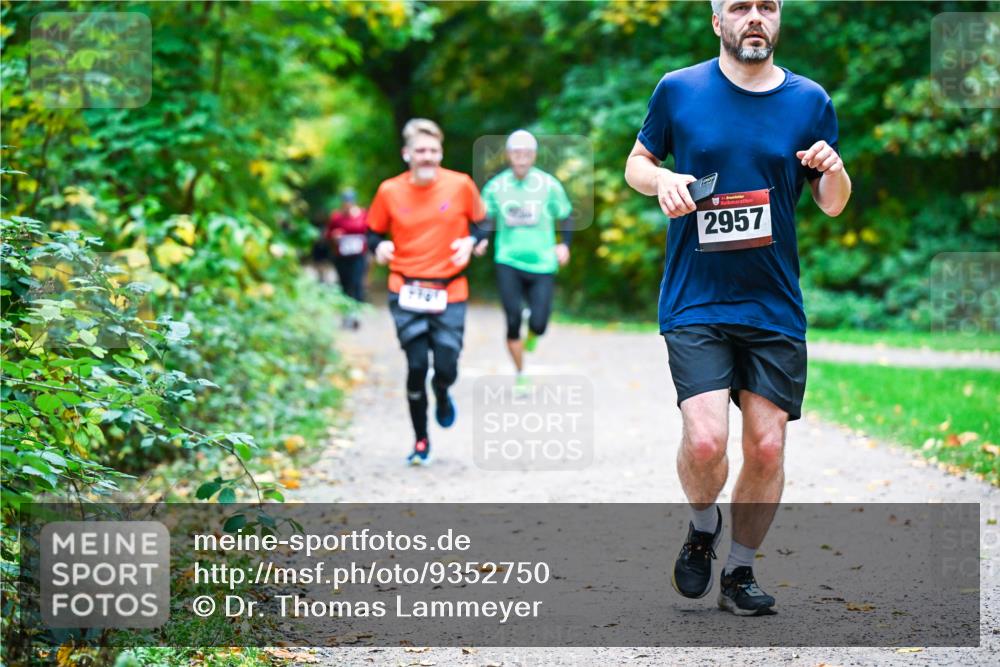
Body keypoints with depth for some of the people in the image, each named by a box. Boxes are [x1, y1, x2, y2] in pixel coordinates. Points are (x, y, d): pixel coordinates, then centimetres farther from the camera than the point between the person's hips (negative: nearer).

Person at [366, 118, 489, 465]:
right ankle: (421, 441, 14)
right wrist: (379, 246, -12)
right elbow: (374, 231, 10)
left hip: (450, 293, 0)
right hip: (407, 292, 0)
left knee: (446, 367, -6)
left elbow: (480, 223, 12)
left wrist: (472, 242, -9)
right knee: (416, 366, -6)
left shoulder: (461, 185, -1)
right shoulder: (389, 191, -1)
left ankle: (442, 396, 34)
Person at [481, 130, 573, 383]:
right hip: (508, 263, 0)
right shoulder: (495, 187, 0)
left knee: (539, 324, -8)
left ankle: (533, 331, 32)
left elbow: (565, 216, 9)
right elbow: (486, 220, 12)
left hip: (542, 263, 0)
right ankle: (520, 375, 15)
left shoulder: (549, 185, -3)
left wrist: (564, 244, -5)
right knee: (513, 322, -5)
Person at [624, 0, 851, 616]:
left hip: (776, 306, 2)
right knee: (705, 439, -16)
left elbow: (833, 206, 11)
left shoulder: (810, 101, 5)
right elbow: (636, 163, 13)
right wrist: (662, 180, -9)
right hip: (694, 304, -2)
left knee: (767, 447, 1)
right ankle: (703, 527, 16)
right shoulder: (677, 90, 1)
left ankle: (741, 571, 21)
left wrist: (834, 171, -12)